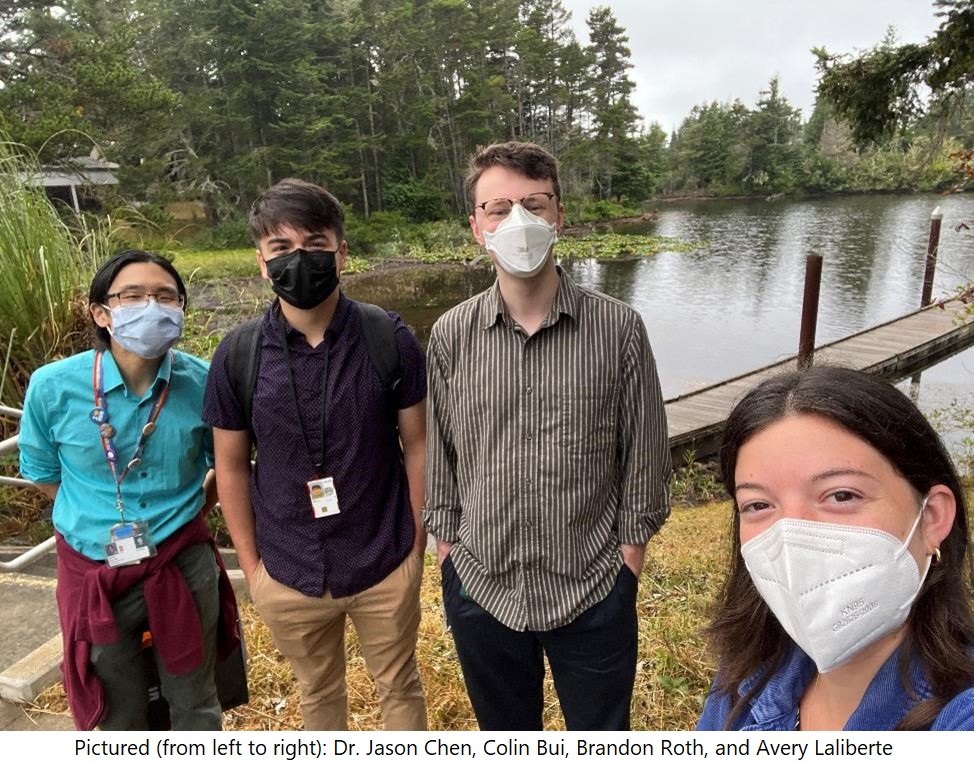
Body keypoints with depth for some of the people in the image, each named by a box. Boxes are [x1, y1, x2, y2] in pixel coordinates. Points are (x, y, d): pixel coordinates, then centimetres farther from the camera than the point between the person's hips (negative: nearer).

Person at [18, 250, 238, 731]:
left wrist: (186, 513, 4)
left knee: (195, 703, 20)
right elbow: (43, 474, 3)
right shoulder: (53, 386, -15)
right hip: (93, 572, 1)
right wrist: (98, 523, 7)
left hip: (184, 566, 0)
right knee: (118, 713, 23)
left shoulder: (202, 383, -14)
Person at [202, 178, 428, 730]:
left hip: (387, 566, -1)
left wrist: (417, 543, -2)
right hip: (289, 574, 2)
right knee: (319, 690, 25)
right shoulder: (238, 355, -9)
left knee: (400, 684, 22)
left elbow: (417, 443, -5)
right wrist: (251, 565, 2)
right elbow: (232, 465, 0)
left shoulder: (390, 339, -13)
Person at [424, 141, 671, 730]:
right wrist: (446, 540, 5)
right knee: (506, 732, 26)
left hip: (594, 589, -1)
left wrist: (631, 547, -1)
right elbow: (439, 455, 3)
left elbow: (645, 452, -3)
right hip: (481, 587, 2)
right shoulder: (450, 336, -6)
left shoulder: (619, 328, -11)